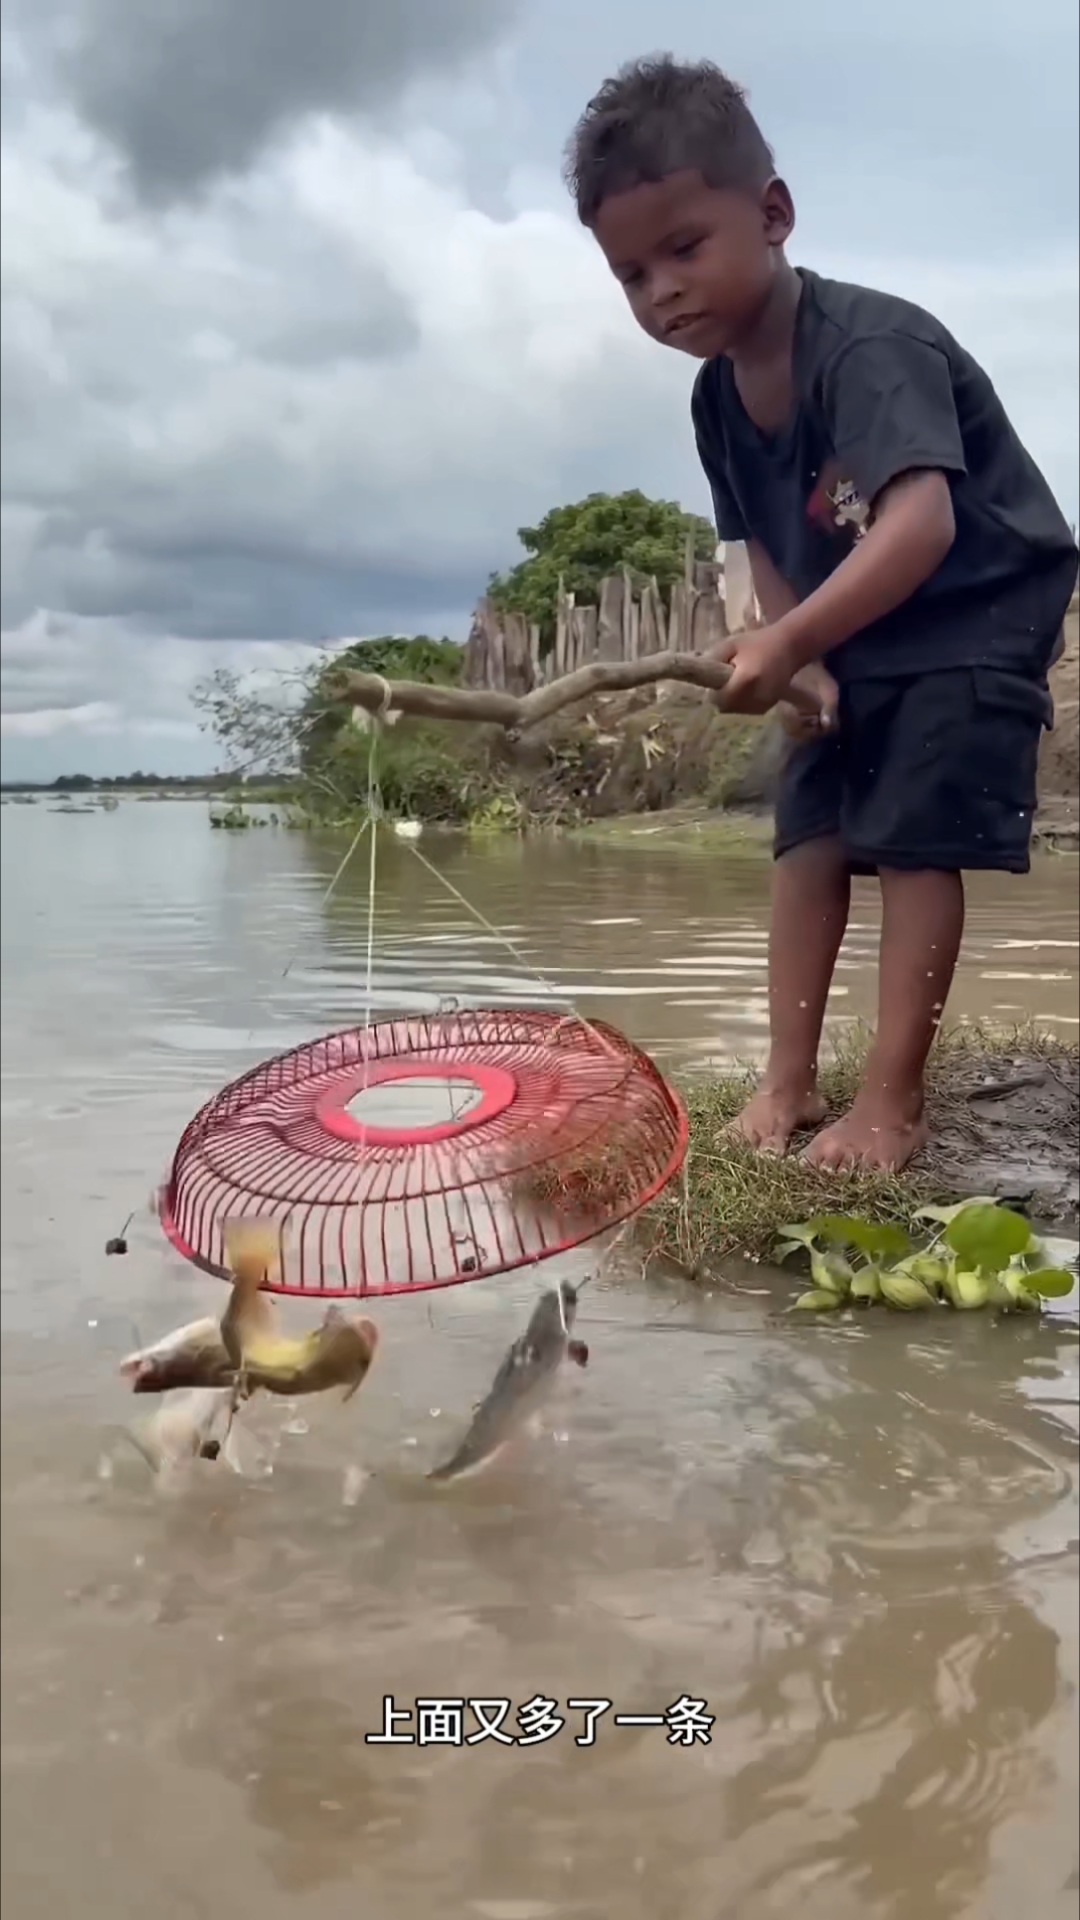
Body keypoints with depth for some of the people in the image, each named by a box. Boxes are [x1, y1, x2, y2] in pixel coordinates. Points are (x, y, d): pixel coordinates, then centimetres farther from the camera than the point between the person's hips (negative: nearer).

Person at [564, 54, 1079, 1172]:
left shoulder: (871, 346, -28)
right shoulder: (716, 398, -2)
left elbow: (920, 524, -41)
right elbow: (769, 546, 5)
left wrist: (789, 641, -47)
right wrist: (802, 658, -11)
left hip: (977, 617, -7)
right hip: (850, 641, 8)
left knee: (913, 840, -13)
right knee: (809, 834, 1)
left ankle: (893, 1099, -6)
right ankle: (788, 1079, 7)